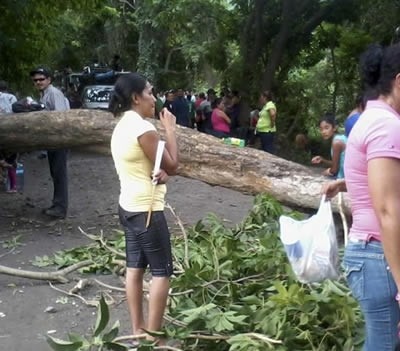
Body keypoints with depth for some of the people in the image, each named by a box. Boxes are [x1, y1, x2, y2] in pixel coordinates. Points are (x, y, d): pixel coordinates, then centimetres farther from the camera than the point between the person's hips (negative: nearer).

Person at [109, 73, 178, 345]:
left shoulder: (123, 126, 9)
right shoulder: (144, 129, -21)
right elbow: (172, 166, -14)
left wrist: (159, 173, -3)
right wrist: (170, 129, -7)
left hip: (129, 206, 10)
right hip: (146, 209, -10)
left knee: (135, 267, 14)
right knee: (162, 270, 0)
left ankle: (138, 329, 23)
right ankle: (153, 334, 4)